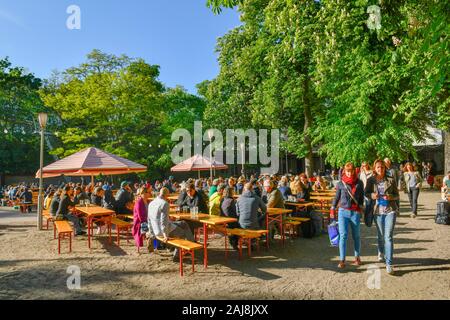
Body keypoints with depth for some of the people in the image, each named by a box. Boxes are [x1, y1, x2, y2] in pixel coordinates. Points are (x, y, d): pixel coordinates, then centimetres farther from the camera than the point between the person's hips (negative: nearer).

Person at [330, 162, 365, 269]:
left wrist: (360, 207, 1)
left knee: (356, 236, 12)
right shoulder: (340, 183, 3)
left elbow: (362, 197, 10)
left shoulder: (359, 183, 3)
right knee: (343, 235, -5)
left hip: (355, 212, 1)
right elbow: (337, 197, 9)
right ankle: (342, 260, -3)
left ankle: (357, 257, 29)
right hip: (343, 212, -1)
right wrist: (332, 209, 7)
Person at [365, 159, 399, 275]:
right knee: (381, 235, 16)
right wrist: (372, 195, -14)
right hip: (378, 210, 2)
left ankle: (389, 264, -6)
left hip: (390, 210, -2)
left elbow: (397, 195, 5)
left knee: (389, 236, -8)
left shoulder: (391, 180, 0)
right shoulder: (371, 180, 1)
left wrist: (390, 197, -16)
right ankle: (381, 253, 45)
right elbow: (366, 193, 8)